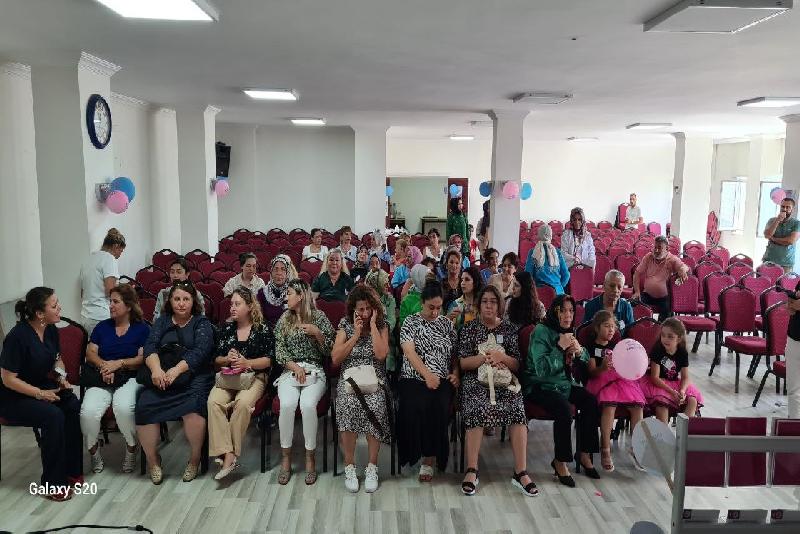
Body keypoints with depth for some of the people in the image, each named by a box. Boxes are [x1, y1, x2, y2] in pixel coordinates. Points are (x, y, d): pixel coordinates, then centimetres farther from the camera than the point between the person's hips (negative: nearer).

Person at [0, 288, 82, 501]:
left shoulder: (51, 330, -1)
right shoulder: (18, 337, -24)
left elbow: (57, 359, 17)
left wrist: (62, 377, -2)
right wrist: (40, 394, -23)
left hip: (42, 387, 7)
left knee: (73, 407, -21)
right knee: (53, 416, -31)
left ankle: (71, 471, -10)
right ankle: (53, 483, -18)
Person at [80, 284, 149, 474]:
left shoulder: (142, 328, 8)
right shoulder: (102, 327, 19)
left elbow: (143, 359, -2)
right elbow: (90, 353, 10)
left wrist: (119, 363, -15)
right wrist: (103, 365, -10)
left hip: (130, 378, -3)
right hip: (102, 379, 3)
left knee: (123, 408, -35)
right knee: (88, 411, -28)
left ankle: (132, 448, -6)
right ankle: (93, 450, 2)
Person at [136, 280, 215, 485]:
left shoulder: (202, 323, 9)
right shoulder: (162, 321, 20)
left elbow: (200, 351, -7)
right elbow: (150, 346, 4)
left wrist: (177, 370, -23)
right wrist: (156, 368, -18)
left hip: (194, 376, -3)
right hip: (161, 376, 3)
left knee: (193, 406, -32)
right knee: (144, 405, -25)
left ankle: (194, 459, -10)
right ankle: (152, 459, -3)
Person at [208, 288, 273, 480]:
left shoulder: (263, 328, 4)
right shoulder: (227, 328, 16)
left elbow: (268, 360, -1)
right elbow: (217, 360, 16)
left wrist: (247, 363, -17)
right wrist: (227, 359, -6)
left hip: (254, 376, -3)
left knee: (243, 403, -35)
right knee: (213, 401, -29)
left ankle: (231, 453, -22)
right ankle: (228, 455, -32)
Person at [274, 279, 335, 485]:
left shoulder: (319, 317, 5)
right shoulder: (284, 319, 14)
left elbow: (329, 351, 4)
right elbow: (279, 351, 7)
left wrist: (318, 333, -12)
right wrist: (295, 366, -8)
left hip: (314, 371, -2)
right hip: (290, 371, 2)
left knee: (308, 405, -32)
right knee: (287, 405, -29)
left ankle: (310, 458, -17)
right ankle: (286, 458, -15)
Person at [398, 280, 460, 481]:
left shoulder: (446, 323, 17)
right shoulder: (410, 322, 7)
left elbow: (455, 352, 18)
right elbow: (409, 352, -6)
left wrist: (455, 373, -1)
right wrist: (427, 375, -17)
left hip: (443, 381, 2)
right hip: (414, 379, -2)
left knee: (439, 409, -29)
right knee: (416, 408, -34)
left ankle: (429, 460, -14)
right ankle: (416, 453, -11)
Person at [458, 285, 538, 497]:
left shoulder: (509, 329, 14)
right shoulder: (469, 329, 10)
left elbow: (517, 365, 9)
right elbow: (462, 363, 1)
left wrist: (501, 356, -11)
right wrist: (485, 358, -14)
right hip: (476, 381, -1)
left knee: (518, 410, -29)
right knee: (477, 409, -33)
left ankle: (521, 473, -26)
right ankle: (471, 471, -29)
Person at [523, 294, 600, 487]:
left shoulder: (569, 332, 9)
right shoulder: (541, 331, -14)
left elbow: (586, 360, 15)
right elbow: (541, 369, -22)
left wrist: (579, 350, -8)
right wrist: (560, 347, -25)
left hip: (564, 383, 7)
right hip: (540, 386, -7)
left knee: (591, 401, -16)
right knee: (563, 409, -31)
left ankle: (584, 454, -1)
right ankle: (560, 462, -14)